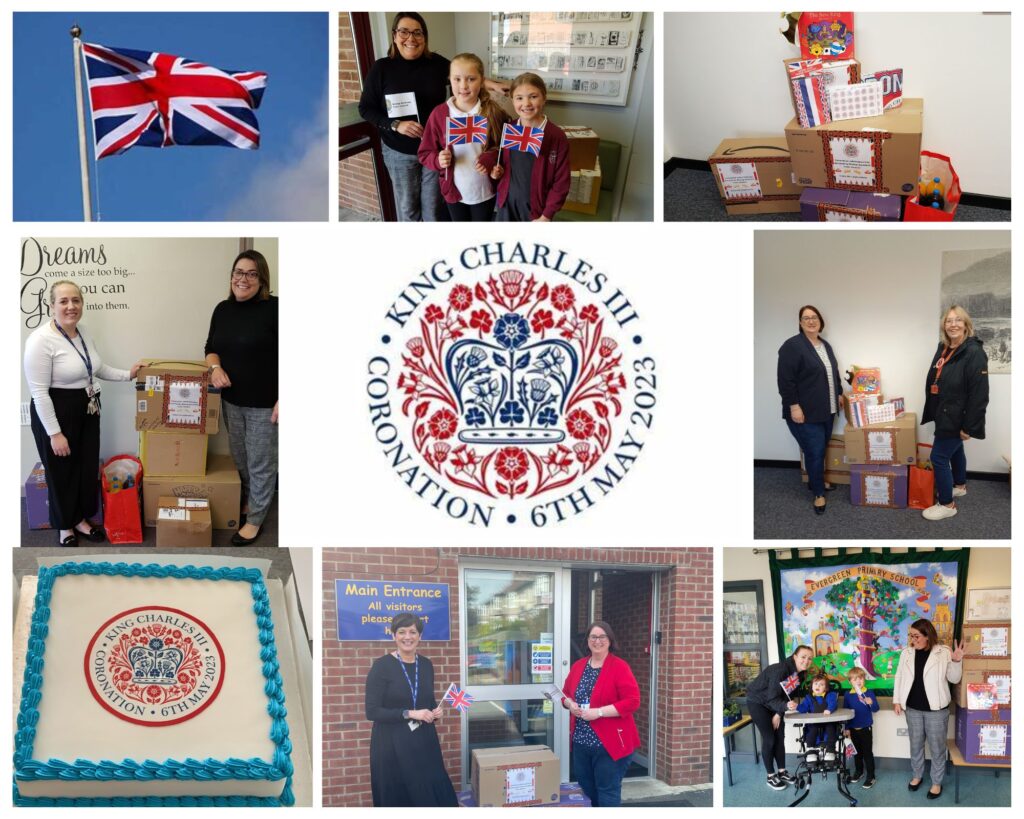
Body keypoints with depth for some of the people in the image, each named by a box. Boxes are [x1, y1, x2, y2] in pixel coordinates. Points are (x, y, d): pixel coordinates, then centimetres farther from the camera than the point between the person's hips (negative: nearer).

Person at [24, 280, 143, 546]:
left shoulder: (84, 334, 3)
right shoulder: (41, 340, -22)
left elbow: (99, 368, 20)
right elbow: (39, 392, -22)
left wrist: (128, 374, 7)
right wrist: (54, 433, -21)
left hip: (87, 411, 7)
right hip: (55, 414, -7)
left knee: (88, 467, 16)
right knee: (62, 472, 8)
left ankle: (81, 519, 36)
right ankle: (64, 527, 28)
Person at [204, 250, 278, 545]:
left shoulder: (274, 309, -14)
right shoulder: (223, 309, 5)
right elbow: (211, 348, 17)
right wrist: (215, 368, -6)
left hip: (265, 403, -6)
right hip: (231, 400, 6)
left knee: (260, 462, 5)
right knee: (240, 459, 19)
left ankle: (255, 519, 19)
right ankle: (249, 500, 40)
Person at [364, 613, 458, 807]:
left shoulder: (426, 665, 6)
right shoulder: (381, 666, -10)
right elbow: (372, 711, -14)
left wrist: (435, 712, -3)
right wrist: (410, 714, -20)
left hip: (424, 741, 5)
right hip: (391, 745, -4)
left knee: (435, 795, 1)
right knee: (397, 799, 1)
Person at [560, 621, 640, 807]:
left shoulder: (619, 667, -11)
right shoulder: (578, 666, 9)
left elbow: (632, 701, -17)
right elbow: (565, 694, 20)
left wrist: (599, 712, -22)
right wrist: (570, 704, -5)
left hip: (609, 743, -6)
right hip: (581, 741, 6)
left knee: (607, 792, -1)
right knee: (586, 790, 18)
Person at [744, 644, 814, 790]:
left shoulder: (801, 674, -9)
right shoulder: (781, 669, -34)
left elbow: (789, 694, 0)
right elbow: (772, 698, -33)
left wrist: (779, 713, -7)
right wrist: (786, 706, -51)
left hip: (773, 703, 8)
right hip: (757, 702, -8)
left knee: (780, 737, 7)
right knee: (769, 738, -8)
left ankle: (782, 771, 20)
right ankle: (771, 776, 3)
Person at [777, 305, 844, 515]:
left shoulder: (825, 346, 12)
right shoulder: (792, 346, -15)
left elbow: (834, 373, 24)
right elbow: (786, 380, -18)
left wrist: (839, 394, 20)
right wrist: (794, 406, -21)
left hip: (826, 410, 8)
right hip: (806, 412, -8)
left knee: (821, 449, 15)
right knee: (814, 451, -5)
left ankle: (815, 481, 33)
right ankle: (818, 493, 6)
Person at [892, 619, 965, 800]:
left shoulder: (943, 652, -11)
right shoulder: (906, 653, -1)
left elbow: (954, 679, -8)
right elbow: (899, 677, 7)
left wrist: (956, 662, -25)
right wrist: (897, 700, 6)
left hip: (936, 709, -3)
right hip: (913, 708, 3)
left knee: (937, 747, 7)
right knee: (915, 745, 17)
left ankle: (937, 782, 22)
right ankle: (917, 775, 36)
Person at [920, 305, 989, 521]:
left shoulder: (974, 352, -21)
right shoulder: (943, 349, 5)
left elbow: (979, 394, -22)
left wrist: (970, 426, -22)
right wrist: (933, 412, 17)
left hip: (956, 417, -8)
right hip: (943, 414, 8)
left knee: (939, 457, -6)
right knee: (954, 450, 25)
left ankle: (947, 504, 7)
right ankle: (960, 486, 46)